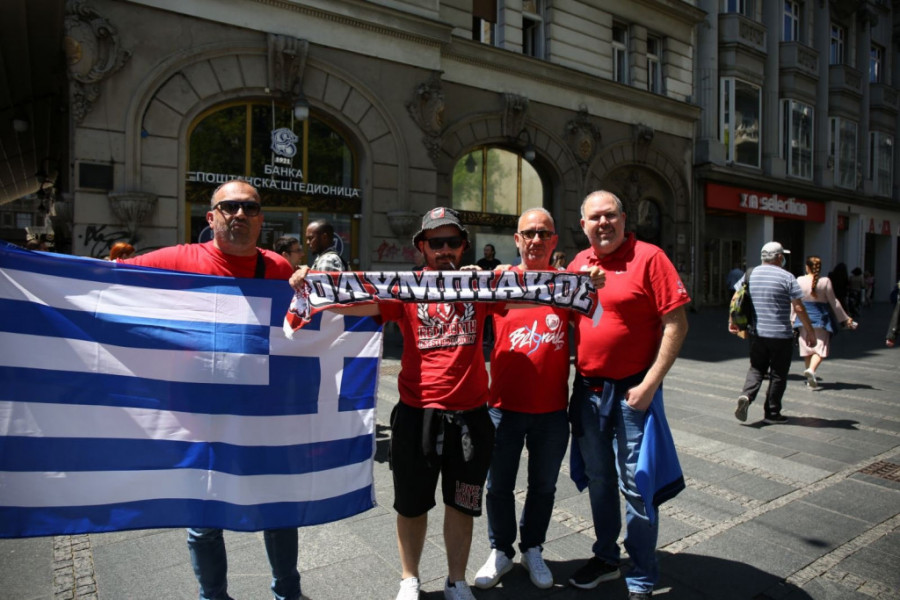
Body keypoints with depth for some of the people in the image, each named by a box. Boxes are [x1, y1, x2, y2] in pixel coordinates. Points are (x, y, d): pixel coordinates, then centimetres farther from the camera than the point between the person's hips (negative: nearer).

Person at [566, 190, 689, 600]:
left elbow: (676, 324, -13)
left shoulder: (648, 258, -10)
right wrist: (575, 374, 7)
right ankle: (605, 557, 37)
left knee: (635, 485, 3)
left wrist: (649, 385, -17)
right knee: (598, 479, 17)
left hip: (633, 390, -5)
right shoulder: (579, 262, 6)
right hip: (587, 388, 5)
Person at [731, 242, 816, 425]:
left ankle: (746, 395, -11)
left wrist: (732, 321, 21)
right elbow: (799, 308, -9)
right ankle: (772, 412, 14)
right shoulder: (787, 277, -7)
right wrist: (810, 331, -1)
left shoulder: (750, 274, 5)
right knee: (778, 374, 8)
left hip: (756, 333, 4)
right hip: (780, 334, -4)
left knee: (756, 368, 14)